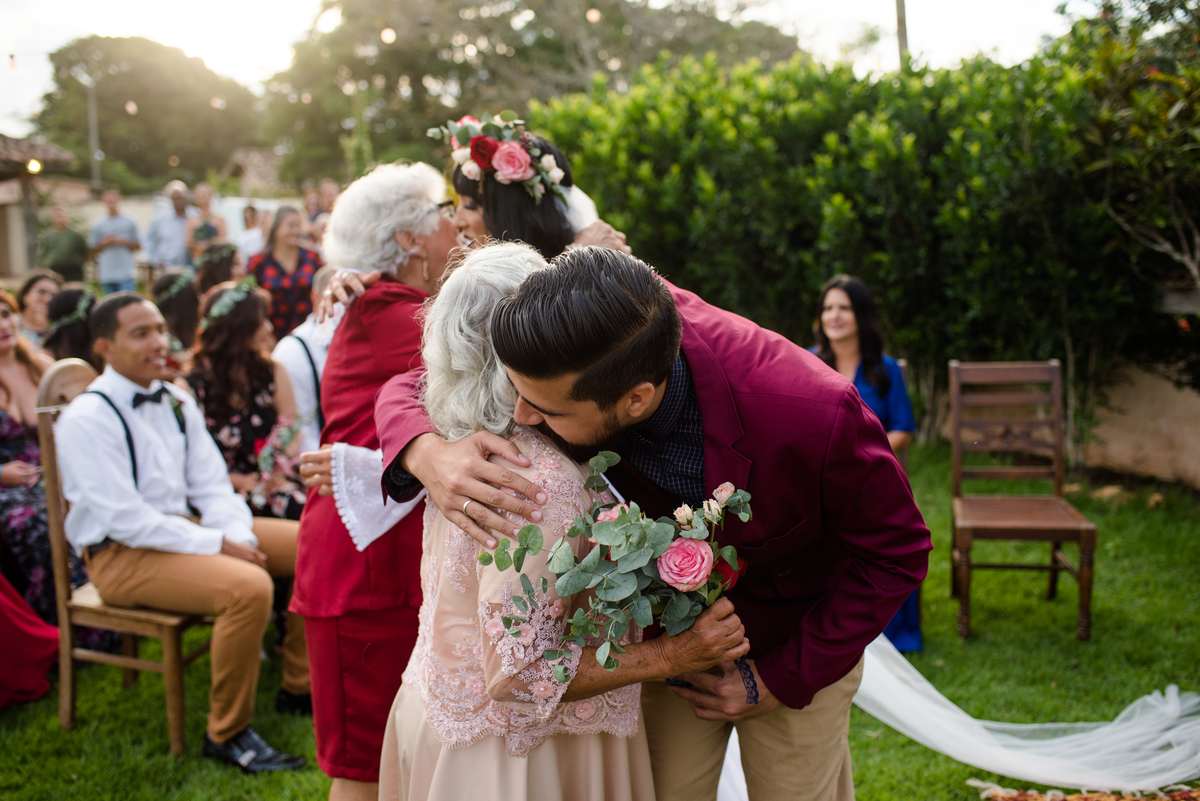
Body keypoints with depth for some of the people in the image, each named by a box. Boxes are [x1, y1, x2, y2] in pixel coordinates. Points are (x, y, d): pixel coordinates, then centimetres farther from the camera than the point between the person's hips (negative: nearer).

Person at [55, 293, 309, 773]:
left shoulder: (175, 402, 10)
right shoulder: (87, 418, -15)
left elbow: (212, 486, 8)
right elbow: (123, 520, -20)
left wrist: (238, 535, -12)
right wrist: (216, 545, -21)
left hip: (189, 525, 8)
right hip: (122, 554, -8)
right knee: (248, 586, -32)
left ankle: (301, 682, 14)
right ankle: (226, 734, -13)